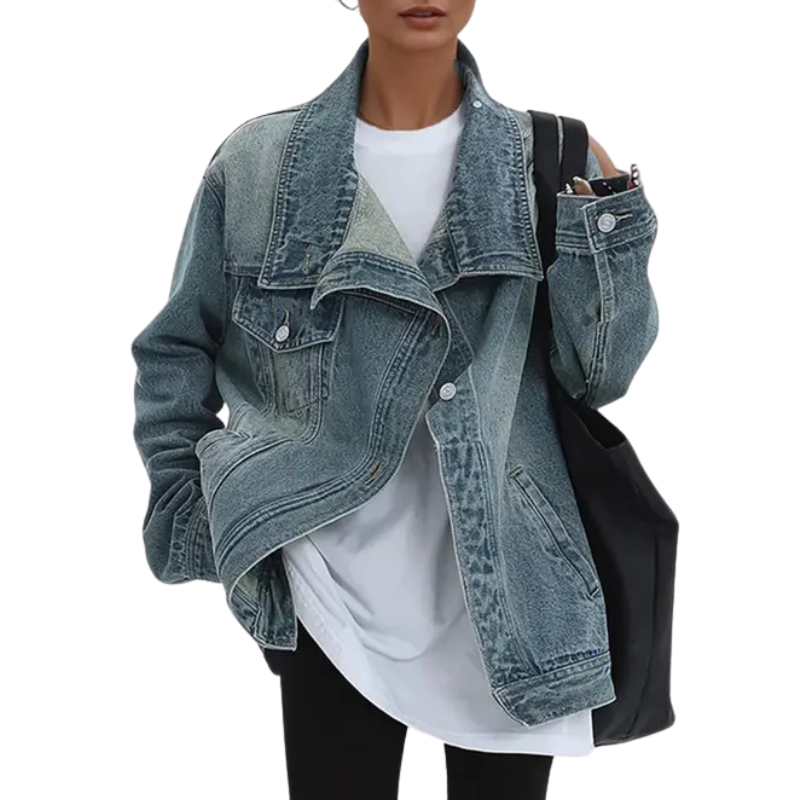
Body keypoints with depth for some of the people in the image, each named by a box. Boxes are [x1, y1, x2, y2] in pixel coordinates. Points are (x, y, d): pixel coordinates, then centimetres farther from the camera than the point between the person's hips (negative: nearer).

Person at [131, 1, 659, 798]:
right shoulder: (256, 162, -4)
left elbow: (597, 376, -2)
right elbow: (177, 351, 7)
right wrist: (187, 508, 0)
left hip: (509, 597, 1)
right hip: (332, 601, 0)